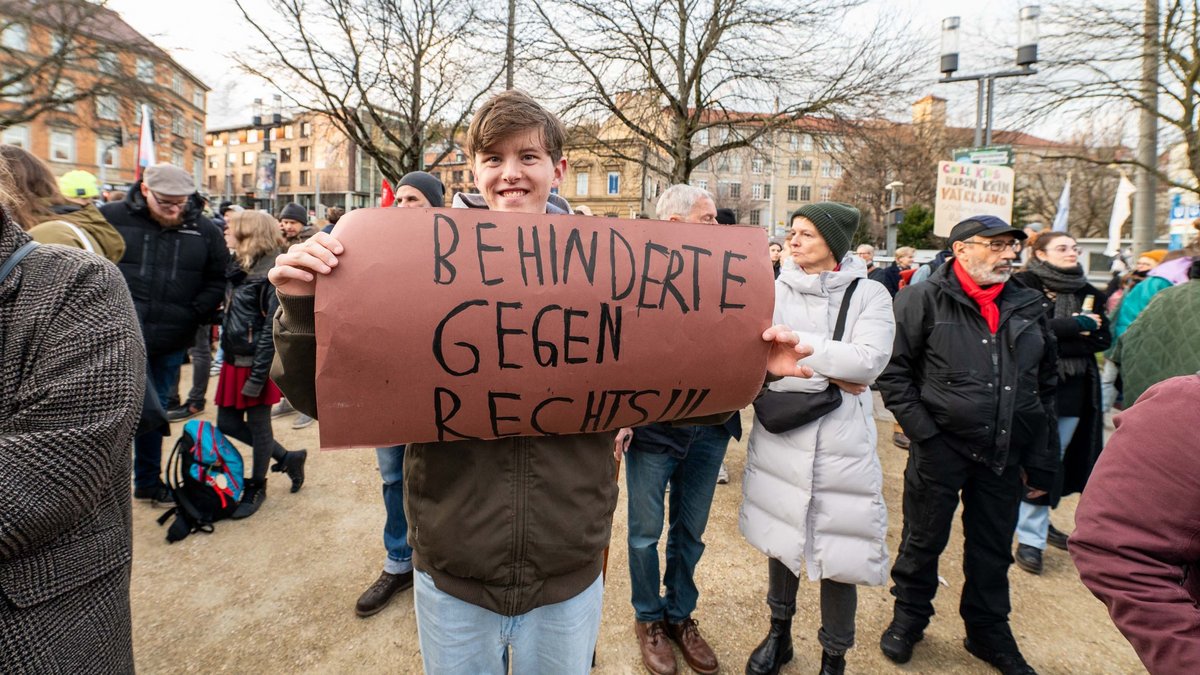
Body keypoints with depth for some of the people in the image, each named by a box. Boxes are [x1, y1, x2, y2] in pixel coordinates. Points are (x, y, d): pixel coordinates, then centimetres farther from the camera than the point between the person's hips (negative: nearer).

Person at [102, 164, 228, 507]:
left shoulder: (204, 230, 2)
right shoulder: (111, 218, -4)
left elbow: (218, 280, 7)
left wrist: (195, 314, -4)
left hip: (170, 341, 3)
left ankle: (148, 481, 31)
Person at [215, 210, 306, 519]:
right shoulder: (240, 266, 10)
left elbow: (273, 329, -19)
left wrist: (257, 376, -20)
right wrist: (230, 358, 10)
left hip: (257, 363, -9)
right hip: (235, 360, 9)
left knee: (258, 425, 6)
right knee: (227, 423, 13)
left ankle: (257, 487, 27)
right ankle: (287, 458, 29)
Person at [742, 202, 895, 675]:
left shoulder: (869, 294, -1)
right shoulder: (777, 291, 3)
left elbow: (868, 361, -16)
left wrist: (796, 345, -16)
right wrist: (830, 374, -15)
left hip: (843, 442, -2)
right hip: (782, 435, 2)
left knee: (839, 551, 6)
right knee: (781, 538, 15)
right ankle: (779, 634, 38)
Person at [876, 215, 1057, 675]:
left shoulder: (1029, 306, 7)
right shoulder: (923, 300, -8)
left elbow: (1046, 385, 11)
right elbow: (894, 371, -10)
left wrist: (1043, 460, 8)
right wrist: (925, 433, -15)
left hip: (1005, 455, 5)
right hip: (942, 447, -4)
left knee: (994, 550, 17)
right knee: (924, 540, 11)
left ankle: (988, 631, 38)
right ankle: (908, 617, 34)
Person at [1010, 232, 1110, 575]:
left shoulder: (1087, 292, 13)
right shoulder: (1023, 286, -5)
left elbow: (1103, 339, 5)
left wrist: (1059, 338, -12)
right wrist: (1076, 326, -11)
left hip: (1076, 390, 5)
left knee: (1057, 457, 12)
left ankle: (1039, 521, 29)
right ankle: (1030, 537, 9)